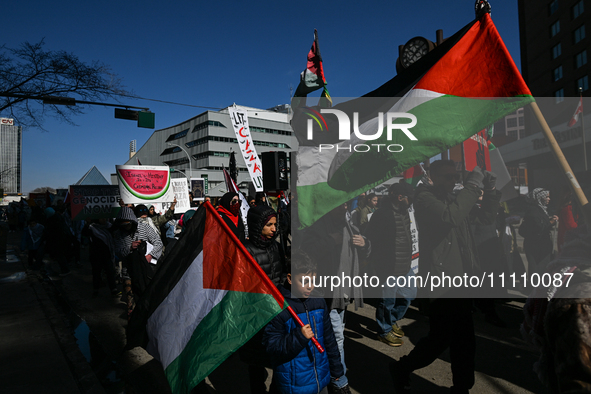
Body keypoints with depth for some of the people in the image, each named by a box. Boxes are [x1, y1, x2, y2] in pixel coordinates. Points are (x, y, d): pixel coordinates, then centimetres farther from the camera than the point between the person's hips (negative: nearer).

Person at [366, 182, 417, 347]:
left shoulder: (404, 211, 8)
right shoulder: (382, 215, -23)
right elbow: (372, 242, -22)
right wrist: (380, 268, -19)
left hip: (405, 266, 10)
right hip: (390, 269, -9)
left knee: (409, 294, 21)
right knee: (388, 301, 7)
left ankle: (393, 320, 42)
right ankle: (384, 332, 30)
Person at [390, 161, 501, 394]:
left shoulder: (454, 198, 15)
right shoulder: (424, 197, -9)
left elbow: (486, 217, 18)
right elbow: (450, 217, -28)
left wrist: (490, 191, 0)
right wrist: (473, 185, -19)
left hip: (460, 279, 8)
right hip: (440, 281, -8)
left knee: (464, 340, 13)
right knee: (440, 338, -1)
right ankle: (401, 369, 22)